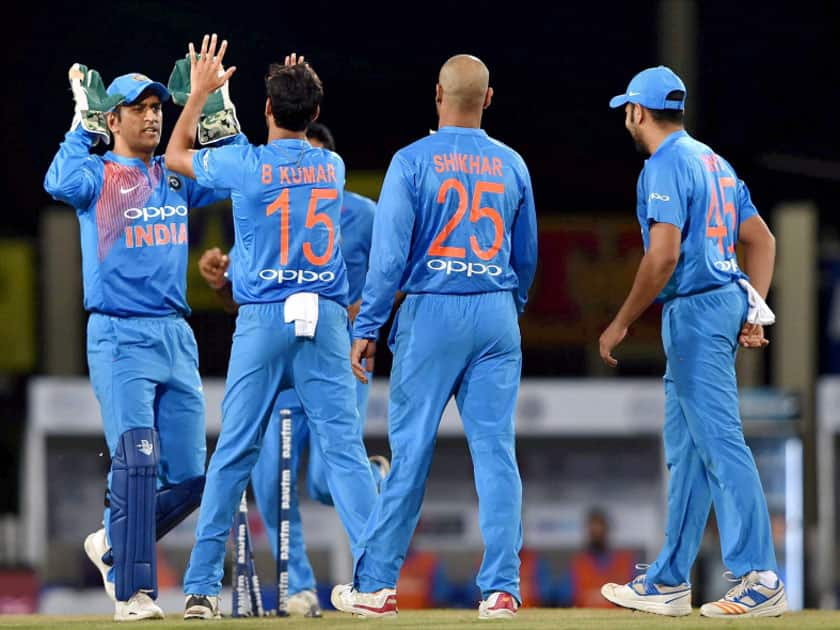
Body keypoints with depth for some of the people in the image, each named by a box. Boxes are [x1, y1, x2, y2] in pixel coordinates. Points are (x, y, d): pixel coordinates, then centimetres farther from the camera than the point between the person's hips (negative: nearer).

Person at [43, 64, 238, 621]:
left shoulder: (175, 177, 16)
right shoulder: (97, 175, 1)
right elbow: (61, 184, -21)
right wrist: (84, 123, -12)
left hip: (177, 338, 6)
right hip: (119, 338, -6)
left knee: (189, 478, 4)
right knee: (137, 460, -18)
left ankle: (113, 546, 26)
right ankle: (133, 592, -16)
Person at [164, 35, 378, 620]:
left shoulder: (246, 165, -3)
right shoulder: (333, 166, 6)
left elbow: (177, 155, 16)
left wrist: (200, 92, 25)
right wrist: (303, 92, 33)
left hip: (262, 321, -2)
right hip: (326, 319, 2)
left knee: (234, 452, 4)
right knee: (345, 449, -3)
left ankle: (202, 586, 5)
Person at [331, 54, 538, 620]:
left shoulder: (414, 161, -6)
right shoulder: (512, 165, 7)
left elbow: (390, 253, -9)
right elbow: (526, 258, 14)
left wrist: (367, 328, -4)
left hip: (432, 313, -3)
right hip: (497, 317, 3)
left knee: (411, 451, 1)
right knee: (496, 452, 2)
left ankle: (375, 584, 6)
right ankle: (502, 589, -3)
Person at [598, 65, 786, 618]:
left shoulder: (665, 167, -11)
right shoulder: (714, 162, 18)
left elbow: (664, 255, -20)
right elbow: (761, 239, 18)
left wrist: (621, 324, -14)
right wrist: (754, 311, 12)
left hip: (695, 310, -10)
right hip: (726, 299, 10)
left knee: (721, 444, -12)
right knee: (687, 451, 14)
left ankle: (761, 581, -16)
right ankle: (669, 582, 19)